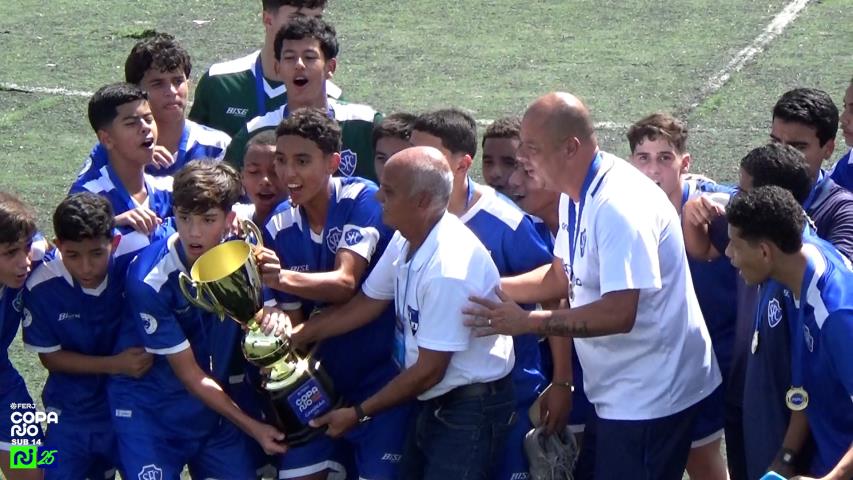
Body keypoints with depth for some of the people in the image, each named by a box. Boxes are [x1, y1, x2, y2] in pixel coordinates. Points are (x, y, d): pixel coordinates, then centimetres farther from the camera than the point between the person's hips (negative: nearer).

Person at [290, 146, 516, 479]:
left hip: (470, 410, -8)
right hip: (434, 401, 8)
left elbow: (429, 371, -22)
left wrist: (358, 413, -13)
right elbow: (366, 304, 10)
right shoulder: (406, 241, -4)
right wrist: (293, 336, 6)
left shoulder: (449, 268, -29)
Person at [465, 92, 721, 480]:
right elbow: (562, 276, 16)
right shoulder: (576, 194, 5)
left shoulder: (620, 205, -26)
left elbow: (619, 313, -30)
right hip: (615, 391, 10)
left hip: (649, 395, -10)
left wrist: (527, 322, -26)